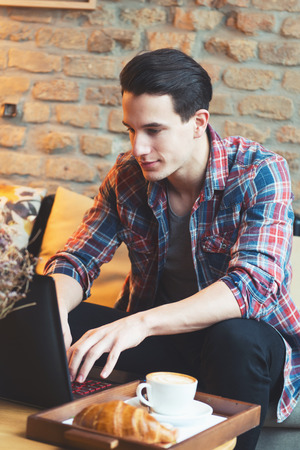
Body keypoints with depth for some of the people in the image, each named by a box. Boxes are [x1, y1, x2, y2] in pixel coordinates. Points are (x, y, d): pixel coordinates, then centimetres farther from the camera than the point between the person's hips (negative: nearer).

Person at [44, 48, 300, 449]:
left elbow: (252, 284, -30)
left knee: (236, 337, -38)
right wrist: (52, 310, -27)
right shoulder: (128, 175, -3)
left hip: (248, 337, -3)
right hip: (161, 337, 4)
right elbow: (77, 260, -2)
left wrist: (142, 323, -43)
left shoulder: (260, 173, -18)